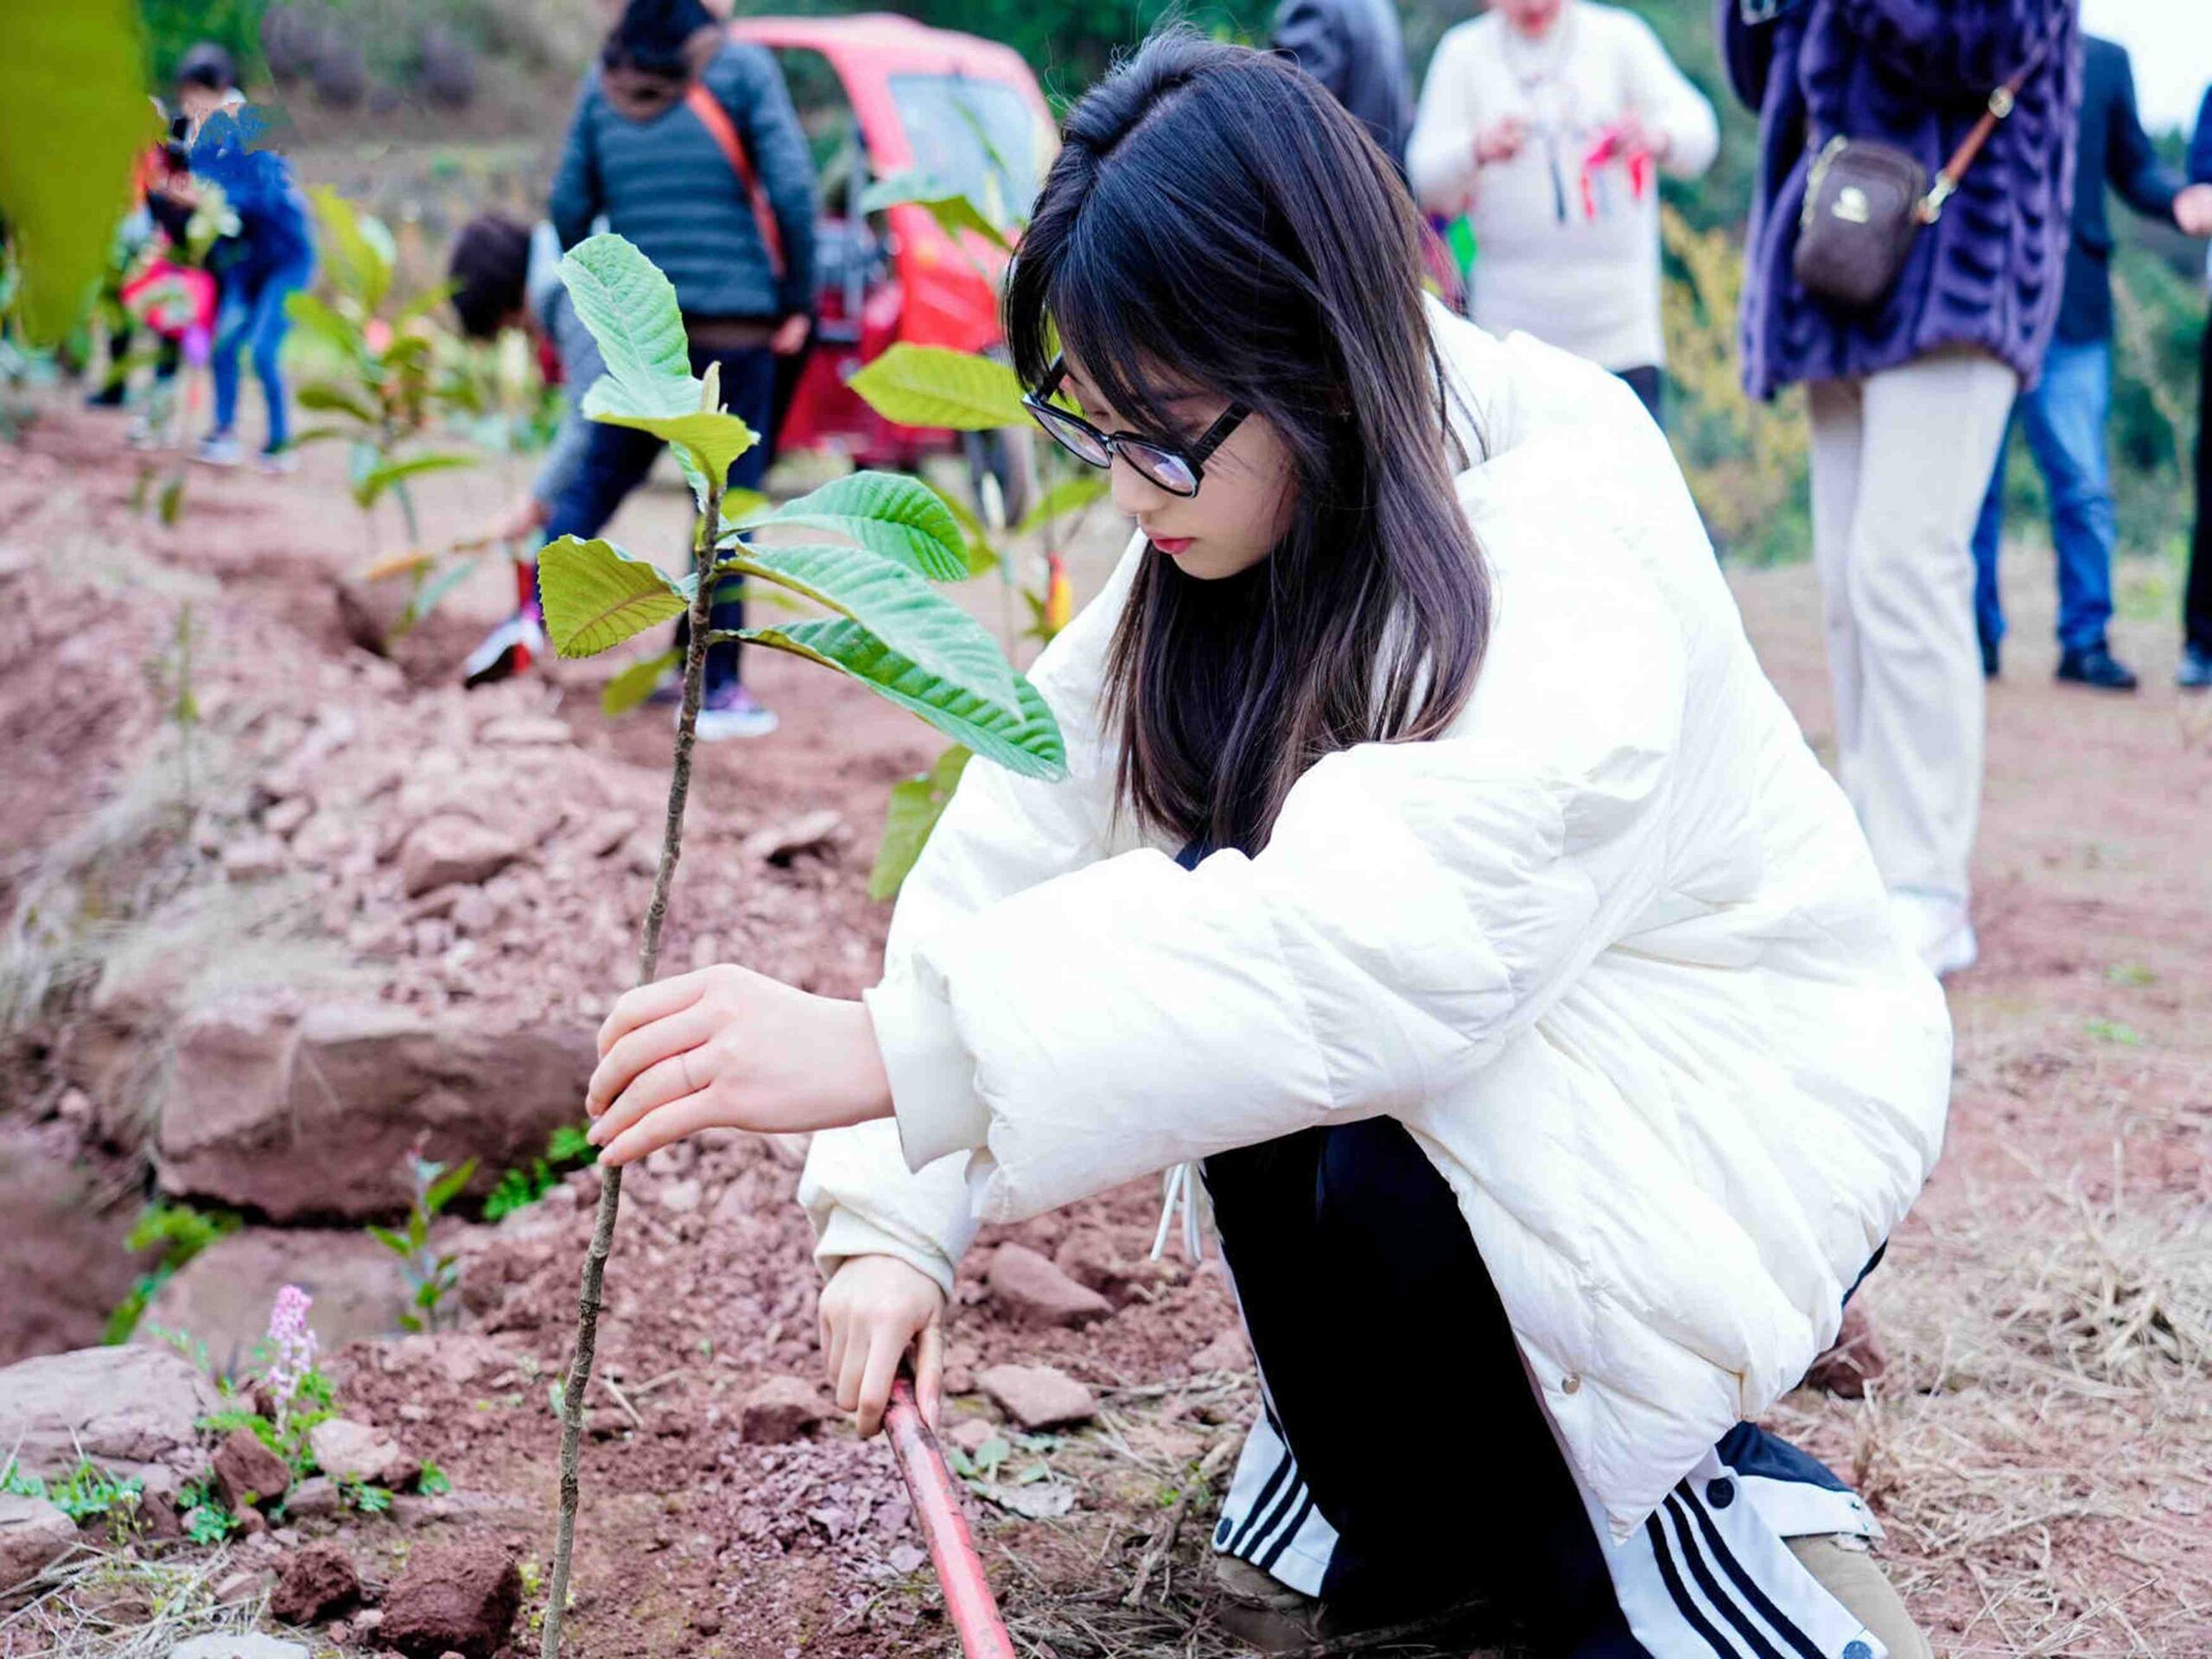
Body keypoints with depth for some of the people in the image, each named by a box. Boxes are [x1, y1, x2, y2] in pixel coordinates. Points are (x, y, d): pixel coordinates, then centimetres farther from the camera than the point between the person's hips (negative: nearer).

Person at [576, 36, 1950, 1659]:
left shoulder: (1573, 555, -30)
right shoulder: (1227, 528, -7)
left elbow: (1396, 919, -47)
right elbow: (1018, 839, -11)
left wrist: (894, 1049, -52)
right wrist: (893, 1215, -21)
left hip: (1746, 1113, -6)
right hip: (1462, 1062, 7)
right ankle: (1391, 1480, 4)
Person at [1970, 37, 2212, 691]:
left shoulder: (2105, 62, 11)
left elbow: (2134, 167, 13)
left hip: (2069, 312, 1)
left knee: (2084, 486, -3)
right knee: (1973, 485, 5)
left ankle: (2086, 641, 6)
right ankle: (1976, 637, 15)